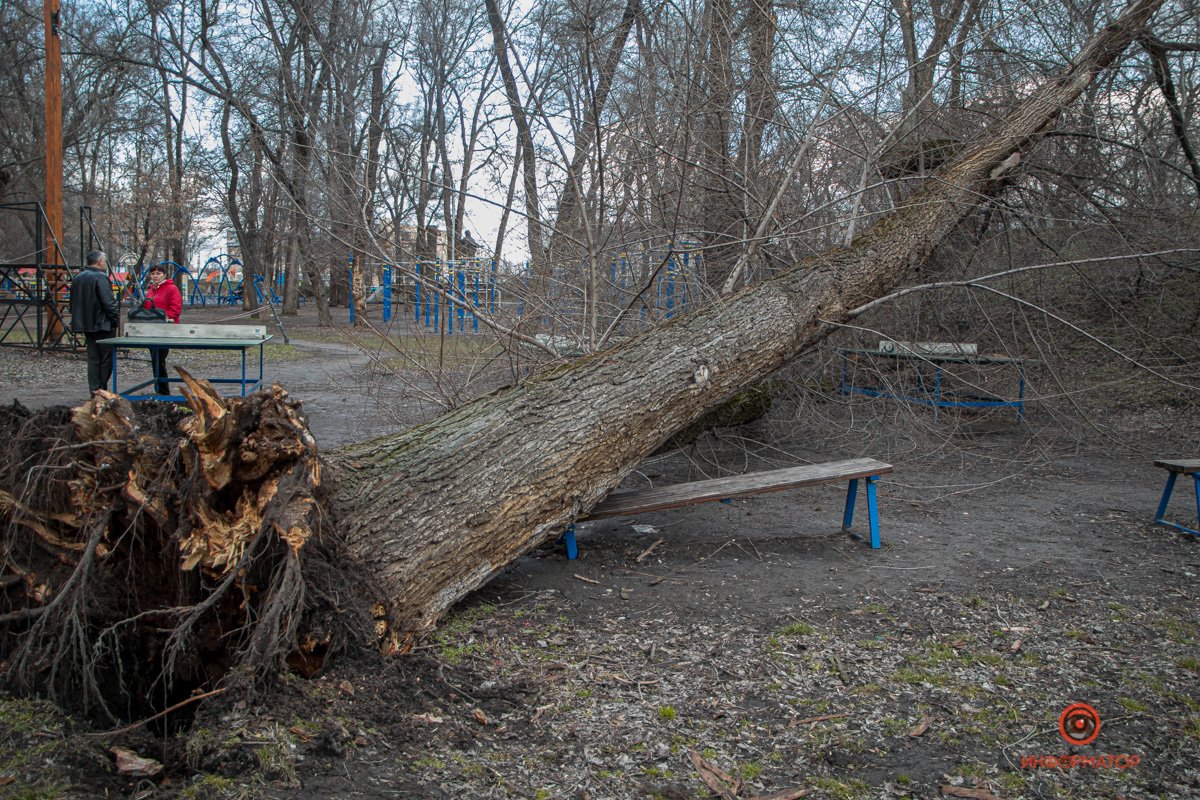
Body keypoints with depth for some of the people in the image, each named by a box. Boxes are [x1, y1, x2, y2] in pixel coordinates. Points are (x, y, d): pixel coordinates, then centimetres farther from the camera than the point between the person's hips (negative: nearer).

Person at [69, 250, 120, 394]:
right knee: (106, 359, -1)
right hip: (102, 325, -8)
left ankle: (94, 390, 11)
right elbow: (109, 303, -19)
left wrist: (79, 322, 23)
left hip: (86, 325, 8)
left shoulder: (77, 278, 14)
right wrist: (115, 320, -10)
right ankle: (101, 391, -1)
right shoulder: (100, 277, -14)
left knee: (93, 359, 11)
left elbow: (74, 303, 20)